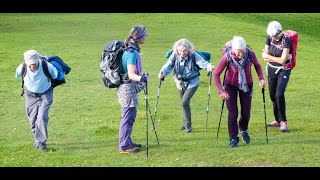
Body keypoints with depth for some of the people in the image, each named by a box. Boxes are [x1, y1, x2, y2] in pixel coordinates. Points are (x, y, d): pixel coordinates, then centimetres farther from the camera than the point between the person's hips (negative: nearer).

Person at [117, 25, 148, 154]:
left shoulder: (130, 50, 10)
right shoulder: (132, 53, -21)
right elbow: (131, 74, -29)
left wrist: (142, 76, 38)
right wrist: (141, 78, -47)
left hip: (129, 87, 10)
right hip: (128, 88, -10)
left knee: (130, 116, 18)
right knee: (128, 117, -4)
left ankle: (127, 142, 28)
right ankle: (124, 146, 2)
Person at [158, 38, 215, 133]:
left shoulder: (193, 55, -19)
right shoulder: (174, 56, -12)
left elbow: (202, 62, -31)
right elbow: (168, 65, -17)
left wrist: (209, 66, -53)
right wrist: (162, 73, -37)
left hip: (192, 82, -4)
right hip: (180, 82, 4)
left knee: (185, 102, -17)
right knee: (183, 103, 16)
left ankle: (188, 125, -2)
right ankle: (185, 123, 35)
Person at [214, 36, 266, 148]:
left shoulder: (250, 54, -22)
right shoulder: (227, 57, -27)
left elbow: (257, 65, 1)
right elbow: (216, 74, -18)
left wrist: (261, 78, -15)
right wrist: (221, 91, -27)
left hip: (246, 85, 2)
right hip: (231, 86, -2)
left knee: (246, 113, 6)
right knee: (233, 113, -6)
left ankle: (243, 129, 39)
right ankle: (233, 139, 9)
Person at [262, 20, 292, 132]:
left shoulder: (286, 40, -18)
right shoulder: (269, 38, -3)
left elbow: (283, 60, -22)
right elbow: (265, 58, -2)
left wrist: (268, 56, -10)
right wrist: (277, 58, -16)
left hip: (283, 71, -5)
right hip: (271, 69, 6)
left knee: (279, 95, -18)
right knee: (273, 96, 10)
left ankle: (283, 122, -8)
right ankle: (278, 120, 23)